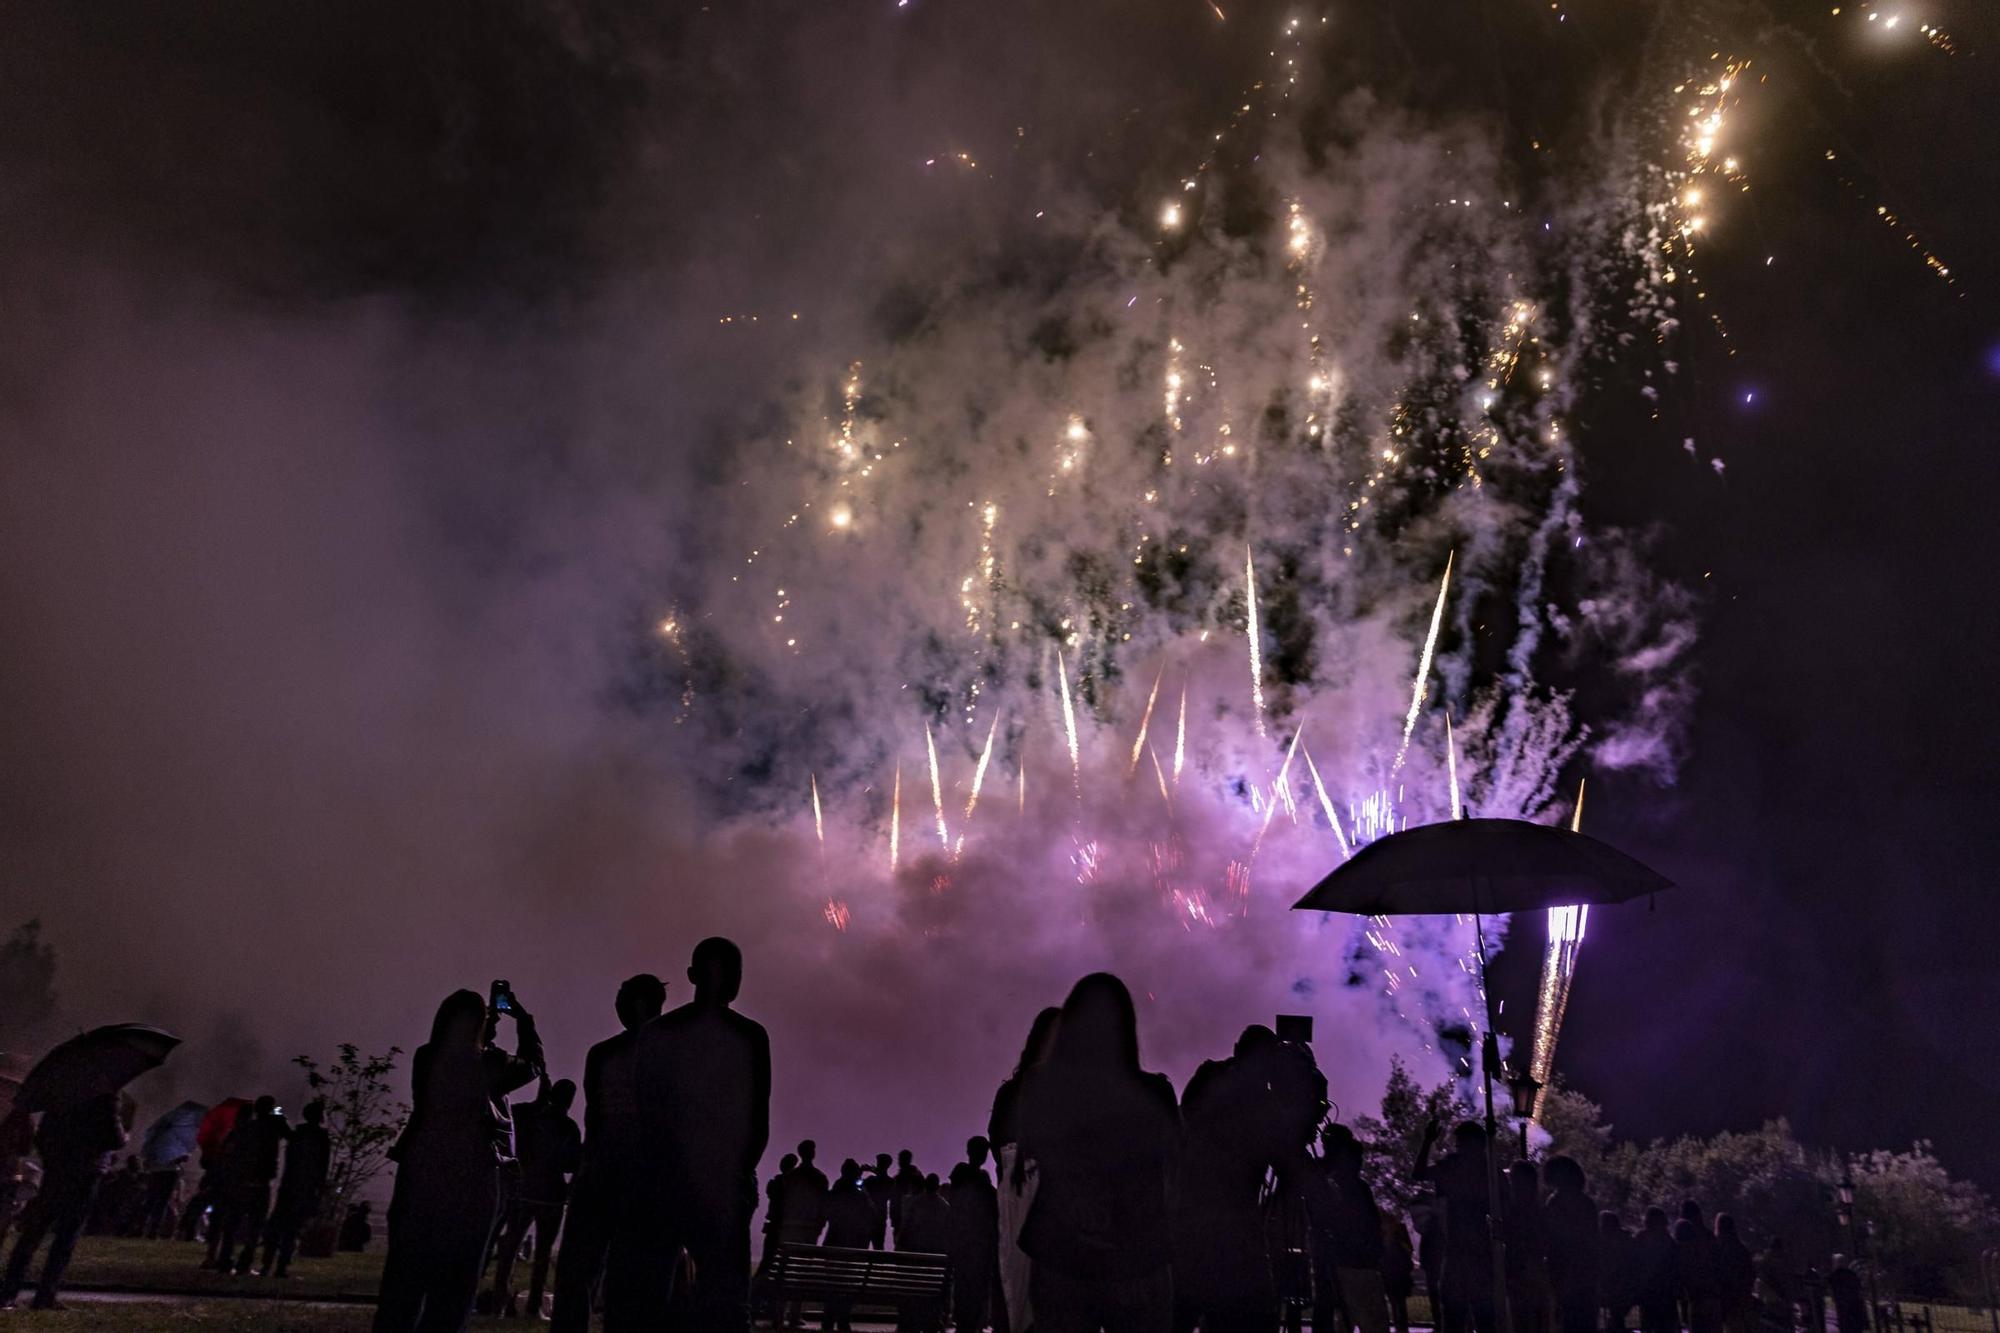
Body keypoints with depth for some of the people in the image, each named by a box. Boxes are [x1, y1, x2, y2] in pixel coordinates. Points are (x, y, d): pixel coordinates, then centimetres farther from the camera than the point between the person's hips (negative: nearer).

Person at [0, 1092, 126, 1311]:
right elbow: (115, 1139, -10)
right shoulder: (105, 1097, -8)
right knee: (66, 1239, 2)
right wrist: (124, 1137, 12)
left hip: (53, 1175, 4)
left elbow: (40, 1138, 17)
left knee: (31, 1234, 11)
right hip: (84, 1176, -4)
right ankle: (45, 1296, 0)